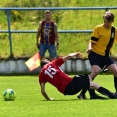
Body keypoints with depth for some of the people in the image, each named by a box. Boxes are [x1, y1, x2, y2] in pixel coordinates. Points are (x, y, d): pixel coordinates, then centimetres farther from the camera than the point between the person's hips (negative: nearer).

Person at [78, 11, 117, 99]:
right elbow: (92, 42, -8)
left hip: (106, 56, 5)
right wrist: (90, 48, -28)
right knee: (96, 71, -26)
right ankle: (82, 93, -20)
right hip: (95, 54, -5)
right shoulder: (98, 29, -7)